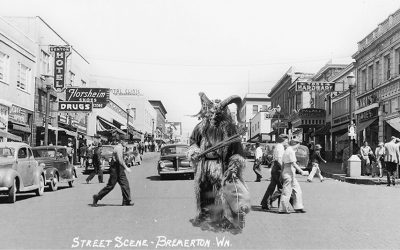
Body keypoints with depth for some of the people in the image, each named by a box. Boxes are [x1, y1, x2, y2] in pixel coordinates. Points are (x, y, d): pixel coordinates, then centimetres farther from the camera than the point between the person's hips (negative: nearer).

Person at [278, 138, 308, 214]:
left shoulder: (286, 151, 17)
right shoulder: (291, 151, -14)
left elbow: (283, 164, 19)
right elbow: (293, 164, -22)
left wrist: (281, 175, 22)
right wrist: (302, 172, -22)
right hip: (289, 174, -10)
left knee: (297, 190, 12)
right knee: (287, 192, -5)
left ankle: (298, 207, 14)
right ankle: (283, 209, 1)